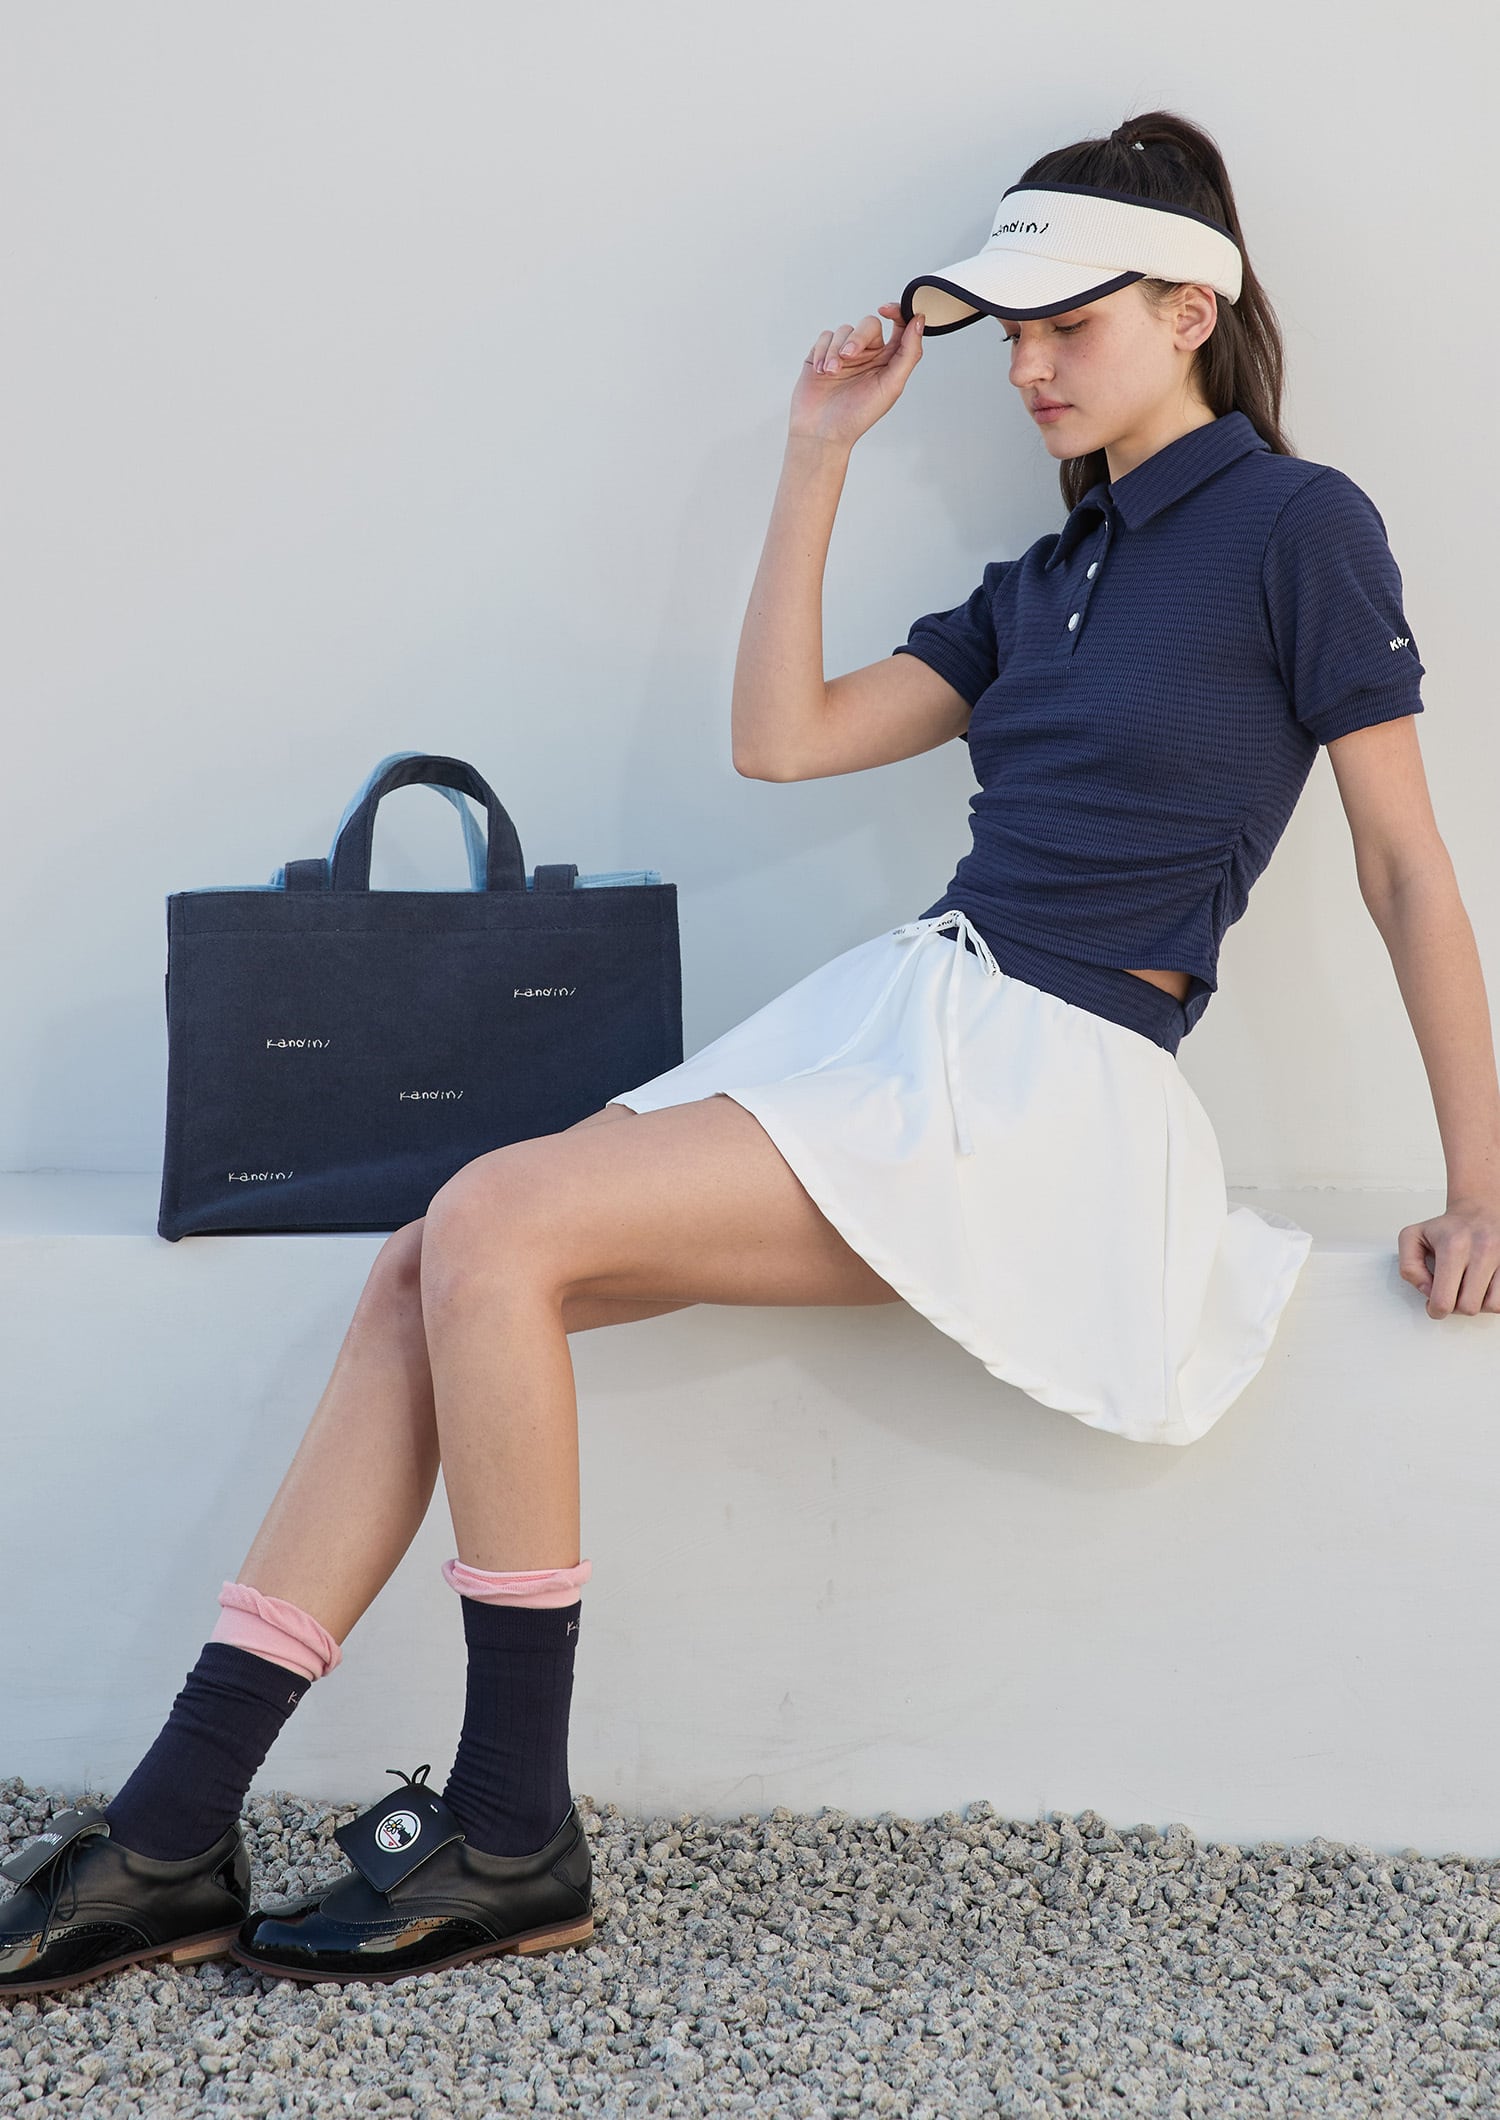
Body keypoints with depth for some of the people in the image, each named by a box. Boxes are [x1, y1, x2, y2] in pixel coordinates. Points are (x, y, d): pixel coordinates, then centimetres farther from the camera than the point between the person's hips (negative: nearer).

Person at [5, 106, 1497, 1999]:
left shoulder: (1296, 525, 0)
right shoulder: (1049, 580, 21)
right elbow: (780, 738, 16)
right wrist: (818, 461, 14)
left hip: (1047, 1081, -7)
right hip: (895, 1010, 8)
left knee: (499, 1228, -22)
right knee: (427, 1267, -10)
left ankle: (514, 1841, -11)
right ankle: (171, 1839, -10)